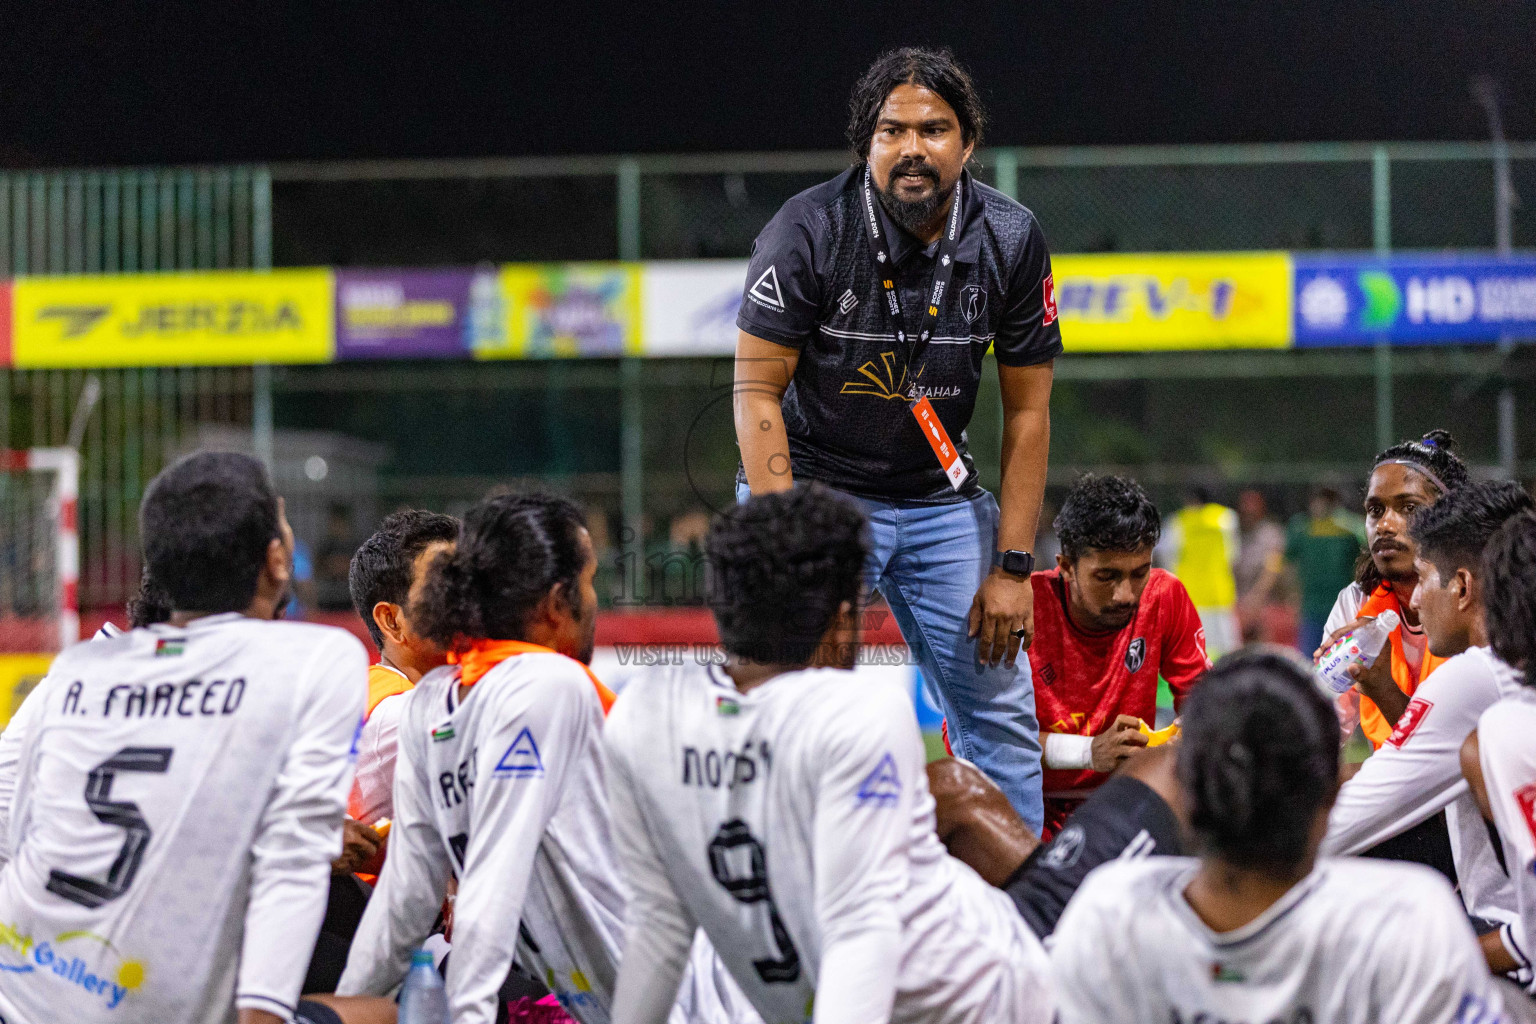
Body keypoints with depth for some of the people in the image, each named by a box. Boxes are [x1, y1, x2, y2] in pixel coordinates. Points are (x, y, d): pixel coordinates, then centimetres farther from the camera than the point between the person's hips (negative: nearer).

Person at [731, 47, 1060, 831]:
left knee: (1002, 712, 4)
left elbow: (1027, 411, -1)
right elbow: (757, 393, -15)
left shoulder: (1010, 240, -7)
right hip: (814, 486, -4)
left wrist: (1012, 566, -6)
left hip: (941, 497, 4)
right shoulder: (808, 231, -17)